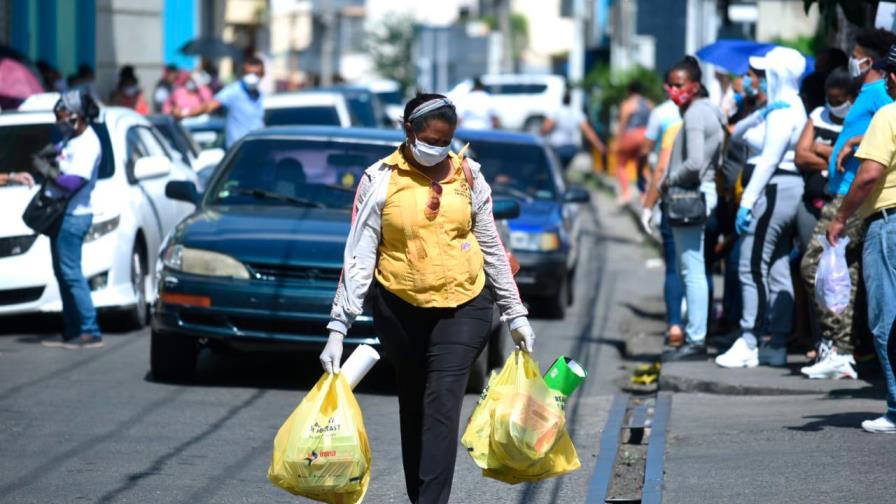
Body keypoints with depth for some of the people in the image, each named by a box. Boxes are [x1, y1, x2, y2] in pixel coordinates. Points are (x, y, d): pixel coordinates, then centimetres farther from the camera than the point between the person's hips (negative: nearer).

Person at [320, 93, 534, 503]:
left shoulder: (468, 175, 2)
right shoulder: (380, 180, -6)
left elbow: (491, 248, 10)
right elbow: (359, 256, -6)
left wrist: (515, 313, 10)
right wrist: (338, 327, -11)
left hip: (463, 306, 0)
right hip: (400, 310, 0)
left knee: (442, 408, -11)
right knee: (413, 408, 10)